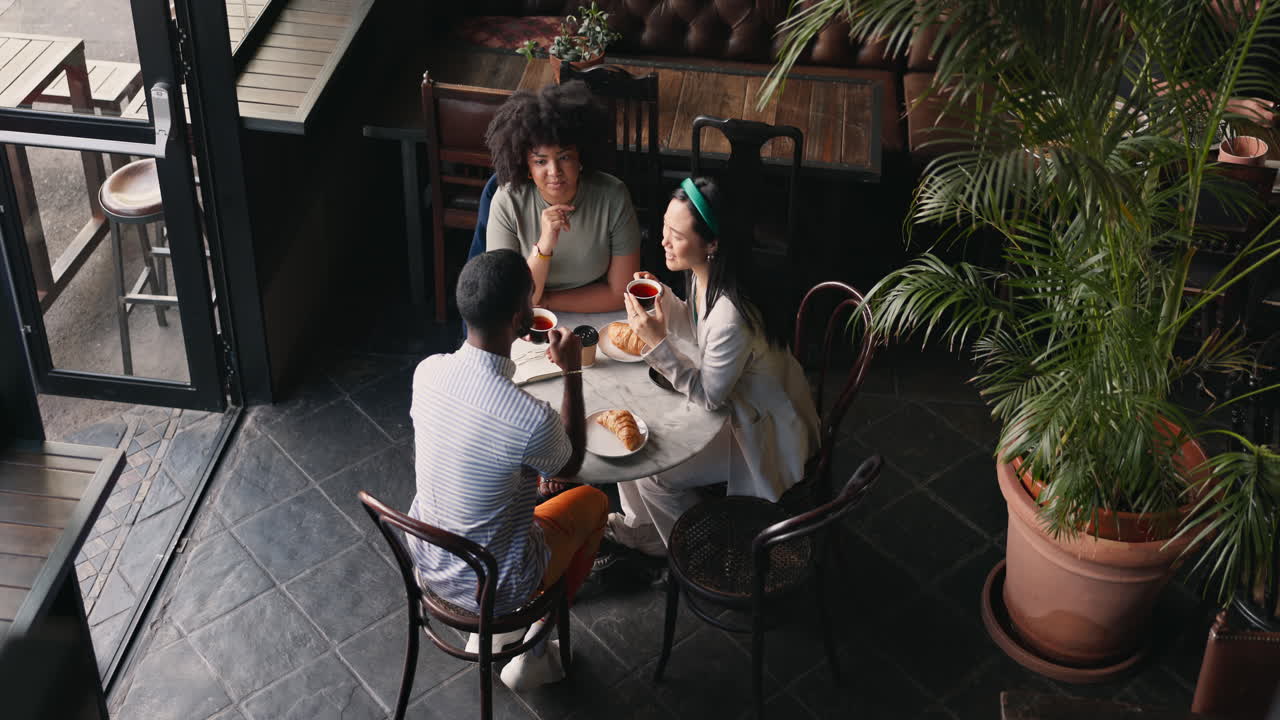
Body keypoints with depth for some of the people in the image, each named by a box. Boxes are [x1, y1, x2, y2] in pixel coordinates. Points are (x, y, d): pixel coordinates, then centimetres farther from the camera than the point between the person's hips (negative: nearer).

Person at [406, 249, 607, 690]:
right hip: (494, 587, -5)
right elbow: (570, 465, -8)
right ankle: (533, 653, 27)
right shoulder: (533, 420, -34)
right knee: (593, 502, 20)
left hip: (425, 564, 6)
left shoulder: (427, 372, -17)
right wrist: (572, 372, -5)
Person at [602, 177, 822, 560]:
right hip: (731, 402, 9)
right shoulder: (701, 277, -9)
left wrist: (658, 343, -32)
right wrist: (665, 300, -8)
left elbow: (709, 396, -26)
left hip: (761, 429, -9)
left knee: (651, 473, -12)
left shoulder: (731, 316, -37)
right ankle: (641, 526, 29)